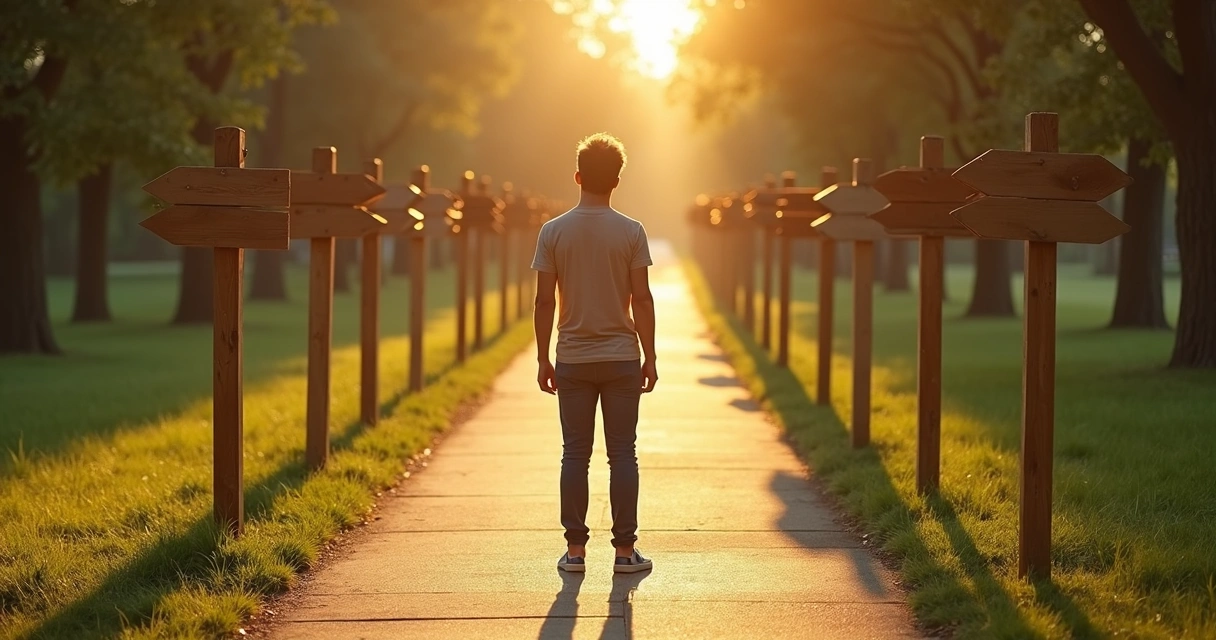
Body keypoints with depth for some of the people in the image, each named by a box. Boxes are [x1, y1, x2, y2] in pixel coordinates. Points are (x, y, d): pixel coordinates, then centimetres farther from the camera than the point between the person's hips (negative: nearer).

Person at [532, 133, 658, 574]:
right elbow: (642, 298, -5)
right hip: (621, 358, -1)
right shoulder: (631, 232, -5)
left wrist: (543, 360, 6)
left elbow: (545, 300, -2)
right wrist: (649, 357, 2)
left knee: (575, 455, 6)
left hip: (572, 360, 1)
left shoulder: (554, 232, -2)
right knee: (622, 455, 4)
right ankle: (625, 549, 5)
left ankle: (575, 549, 7)